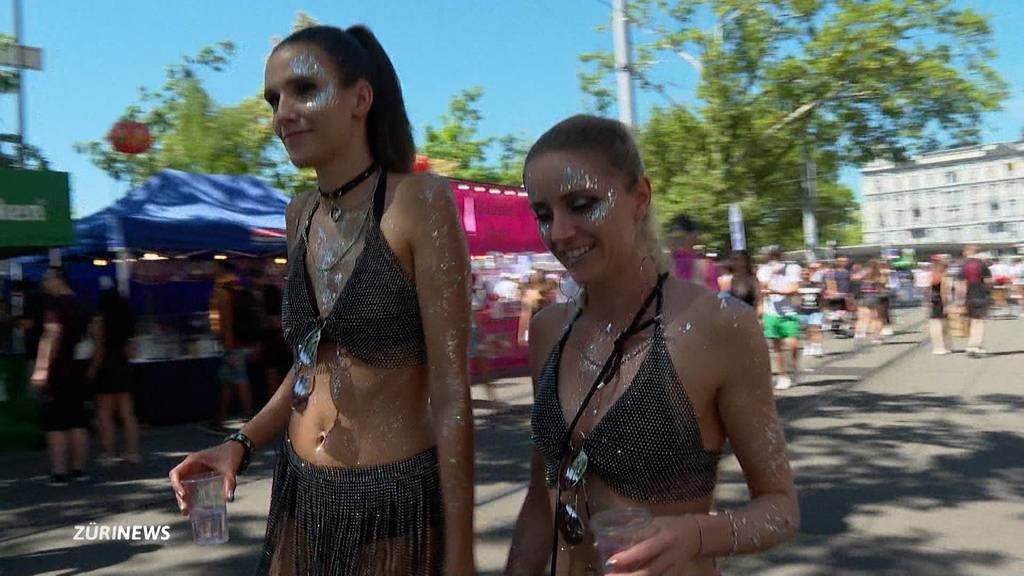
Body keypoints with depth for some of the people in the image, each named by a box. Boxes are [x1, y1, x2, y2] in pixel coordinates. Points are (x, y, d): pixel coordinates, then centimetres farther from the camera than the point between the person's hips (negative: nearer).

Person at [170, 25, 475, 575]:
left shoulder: (420, 200, -15)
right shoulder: (301, 215, 4)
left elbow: (450, 390, -16)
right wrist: (241, 443, 2)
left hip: (397, 504, -6)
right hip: (301, 495, 6)